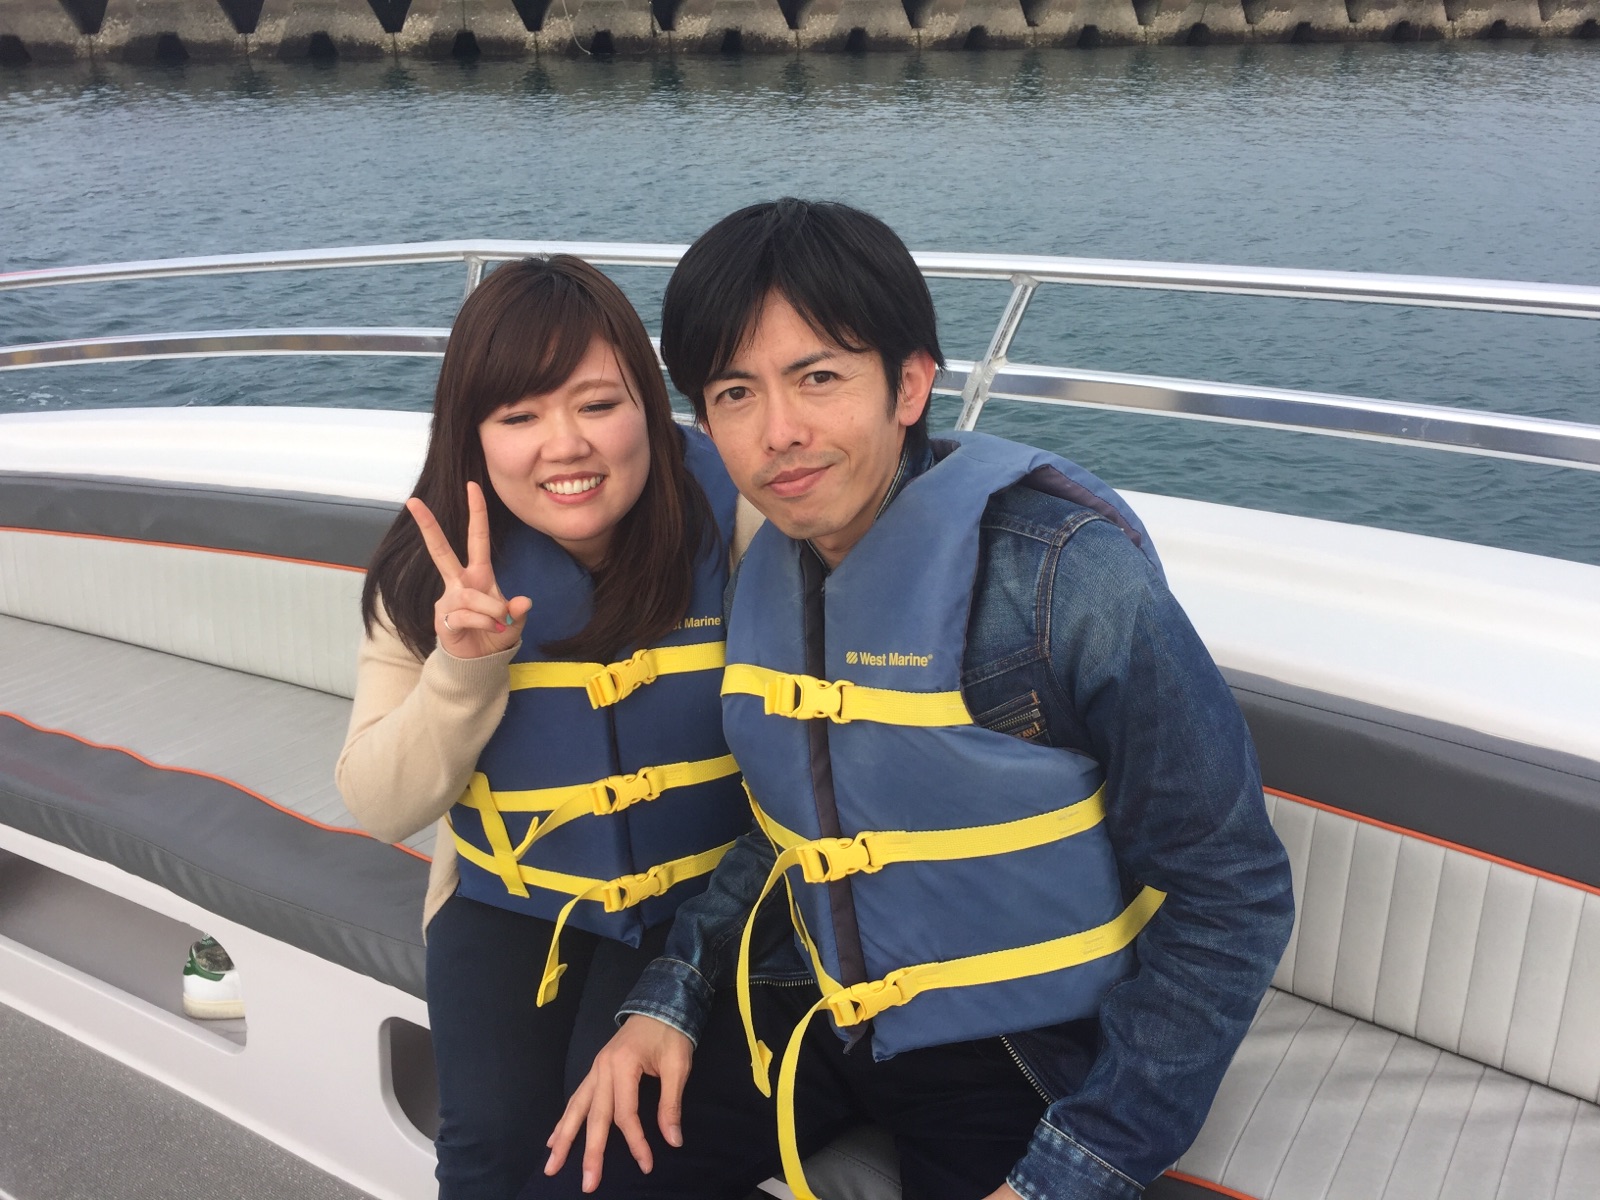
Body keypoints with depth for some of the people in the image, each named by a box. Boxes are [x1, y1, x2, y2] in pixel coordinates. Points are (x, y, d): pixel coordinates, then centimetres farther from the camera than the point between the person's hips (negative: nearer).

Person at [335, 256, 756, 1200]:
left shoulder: (727, 517, -17)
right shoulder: (434, 570, -7)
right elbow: (383, 808, -5)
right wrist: (462, 668, -23)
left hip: (697, 896, -2)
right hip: (508, 898, 2)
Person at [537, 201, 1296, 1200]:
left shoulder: (1063, 573, -24)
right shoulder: (762, 570, -4)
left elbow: (1231, 894, -19)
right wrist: (670, 997, -3)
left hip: (1020, 1040, -4)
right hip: (817, 1000, 5)